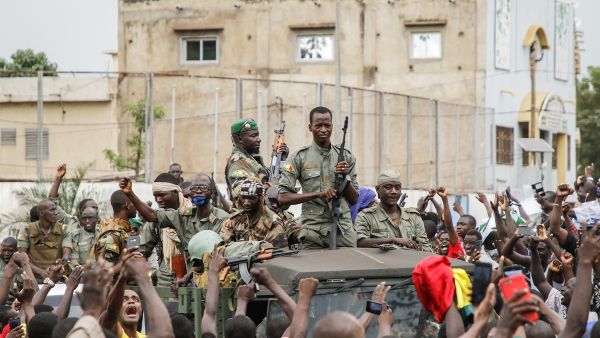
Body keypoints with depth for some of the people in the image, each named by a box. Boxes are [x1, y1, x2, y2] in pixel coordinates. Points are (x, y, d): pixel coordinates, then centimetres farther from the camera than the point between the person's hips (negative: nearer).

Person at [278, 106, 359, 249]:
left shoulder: (346, 157, 11)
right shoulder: (299, 158, 2)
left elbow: (354, 200, 12)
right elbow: (283, 197, -5)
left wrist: (345, 177, -6)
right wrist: (319, 194, -14)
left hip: (344, 231, 2)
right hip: (313, 232, -2)